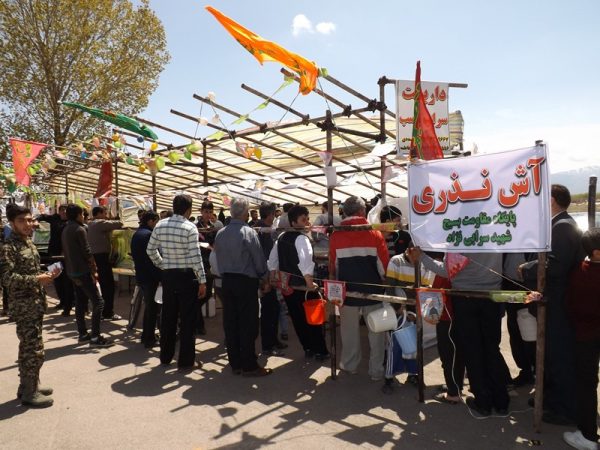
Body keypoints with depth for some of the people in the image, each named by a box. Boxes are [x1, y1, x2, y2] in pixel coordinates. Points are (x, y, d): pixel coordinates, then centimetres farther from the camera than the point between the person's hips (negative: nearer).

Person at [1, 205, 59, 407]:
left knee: (28, 347, 18)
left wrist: (47, 275, 3)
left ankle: (29, 385, 29)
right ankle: (29, 393, 8)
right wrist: (37, 279, -25)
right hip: (24, 306, -9)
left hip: (36, 304, 9)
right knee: (34, 350, -5)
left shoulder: (29, 243, 12)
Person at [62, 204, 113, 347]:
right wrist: (94, 271, -9)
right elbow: (87, 253, -17)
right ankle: (95, 337, -8)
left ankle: (82, 334, 19)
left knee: (80, 303, 14)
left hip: (72, 272, 9)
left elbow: (65, 251, 17)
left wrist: (71, 268, 19)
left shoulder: (65, 230, 13)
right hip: (83, 271, -9)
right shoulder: (79, 229, -14)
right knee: (98, 302, -7)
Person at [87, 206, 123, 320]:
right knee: (109, 284, -5)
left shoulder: (91, 224, 19)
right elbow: (118, 224, -14)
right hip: (102, 256, -10)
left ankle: (101, 311, 22)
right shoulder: (100, 223, -12)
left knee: (103, 284, 16)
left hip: (94, 256, 10)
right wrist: (119, 222, 7)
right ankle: (108, 312, -3)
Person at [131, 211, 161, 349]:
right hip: (151, 276, -9)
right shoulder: (149, 234, -17)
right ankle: (149, 339, 8)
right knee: (153, 308, 1)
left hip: (140, 275, 9)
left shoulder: (136, 234, 12)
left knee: (149, 306, 20)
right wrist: (160, 275, -16)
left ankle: (146, 336, 28)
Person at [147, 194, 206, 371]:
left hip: (168, 275, 6)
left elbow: (150, 250, 10)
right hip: (186, 276, -5)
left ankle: (165, 357, 29)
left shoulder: (160, 225, 3)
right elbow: (195, 257, -17)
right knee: (187, 319, 3)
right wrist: (202, 281, -12)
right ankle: (186, 362, 10)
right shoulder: (190, 227, -14)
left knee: (168, 317, 16)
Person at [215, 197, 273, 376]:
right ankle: (249, 366, 7)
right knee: (248, 324, 1)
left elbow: (219, 258, 8)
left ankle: (235, 364, 20)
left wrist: (225, 274, 17)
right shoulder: (248, 232, -14)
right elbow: (259, 258, -10)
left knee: (230, 323, 10)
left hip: (227, 281, 6)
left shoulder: (220, 233, 4)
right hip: (246, 281, -6)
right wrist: (265, 279, 3)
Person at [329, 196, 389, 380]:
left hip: (347, 289, 1)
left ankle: (350, 364, 30)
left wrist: (336, 282, 15)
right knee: (376, 331, 11)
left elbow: (333, 264, -2)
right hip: (372, 289, -1)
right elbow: (384, 263, -6)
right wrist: (384, 281, 12)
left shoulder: (336, 235, -6)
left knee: (349, 329, 17)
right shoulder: (374, 234, -8)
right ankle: (376, 370, 18)